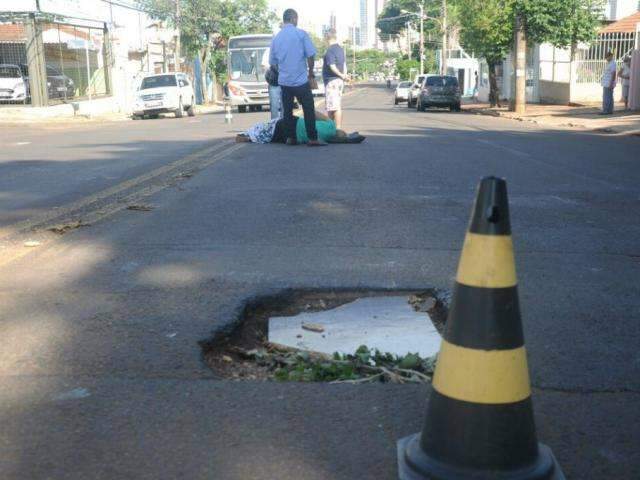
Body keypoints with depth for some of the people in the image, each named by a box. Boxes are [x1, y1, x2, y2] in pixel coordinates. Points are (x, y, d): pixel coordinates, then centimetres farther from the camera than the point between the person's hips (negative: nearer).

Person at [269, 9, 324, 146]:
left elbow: (272, 62, 14)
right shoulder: (301, 34, -6)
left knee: (287, 110, 11)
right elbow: (310, 55, -8)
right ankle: (312, 139, -1)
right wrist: (311, 73, 4)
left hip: (284, 81, 4)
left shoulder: (276, 38, 7)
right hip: (301, 80, -4)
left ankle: (290, 138, 12)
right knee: (309, 110, 1)